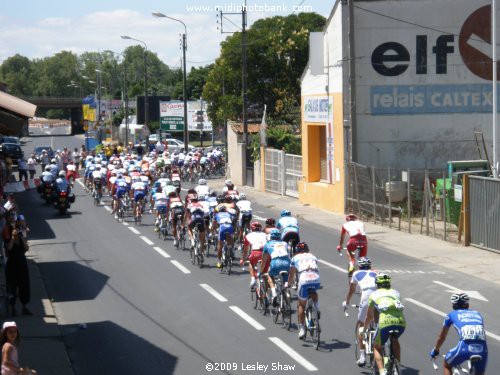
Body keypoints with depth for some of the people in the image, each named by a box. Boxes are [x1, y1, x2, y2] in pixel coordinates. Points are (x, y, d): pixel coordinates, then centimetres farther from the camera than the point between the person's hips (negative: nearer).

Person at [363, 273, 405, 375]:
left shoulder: (374, 295, 23)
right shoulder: (396, 293, 29)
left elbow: (369, 316, 32)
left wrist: (365, 328, 51)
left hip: (385, 323, -3)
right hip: (401, 322, 3)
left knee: (377, 347, 20)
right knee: (395, 340, 35)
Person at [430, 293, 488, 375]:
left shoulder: (451, 315, 22)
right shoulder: (477, 314, 29)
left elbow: (441, 337, 33)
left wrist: (435, 350, 51)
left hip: (464, 348, -2)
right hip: (482, 349, 2)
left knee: (446, 365, 27)